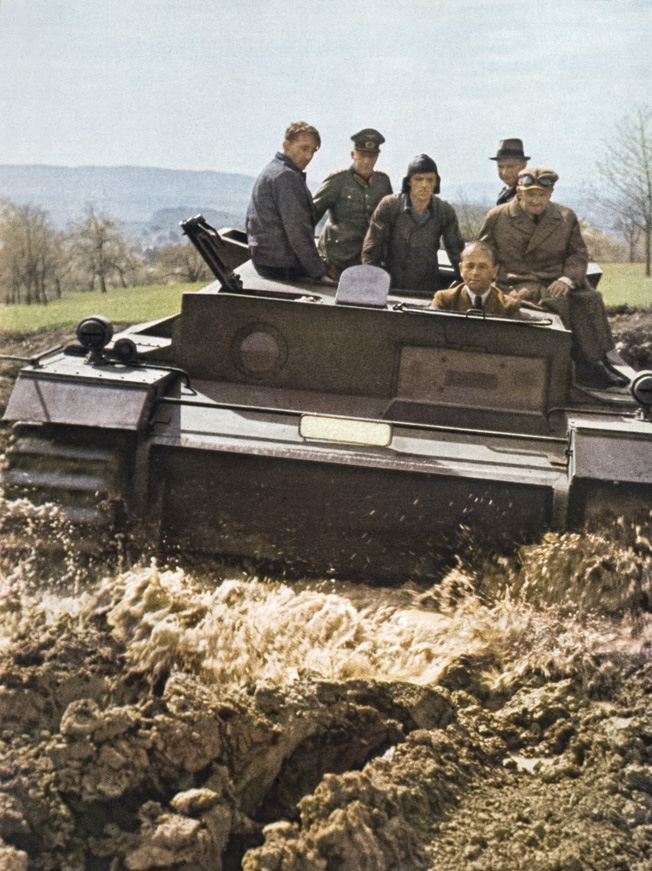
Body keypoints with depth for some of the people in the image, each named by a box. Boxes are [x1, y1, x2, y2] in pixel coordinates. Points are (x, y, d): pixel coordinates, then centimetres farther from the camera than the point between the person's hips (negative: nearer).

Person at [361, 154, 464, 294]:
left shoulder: (445, 211, 2)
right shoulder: (389, 205, -4)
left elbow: (457, 251, 8)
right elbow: (371, 251, -2)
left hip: (429, 291, 1)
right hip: (391, 286, -1)